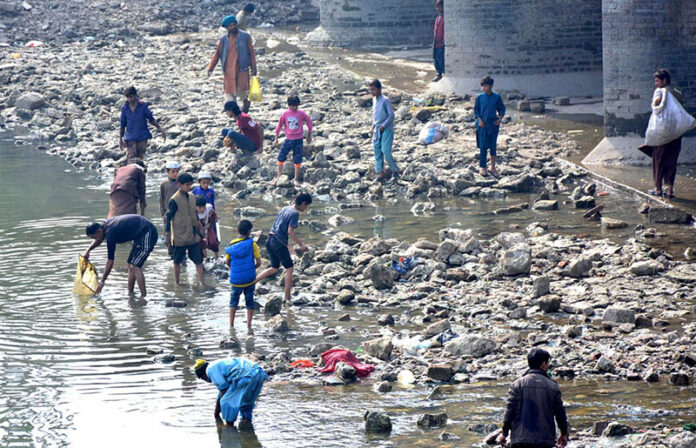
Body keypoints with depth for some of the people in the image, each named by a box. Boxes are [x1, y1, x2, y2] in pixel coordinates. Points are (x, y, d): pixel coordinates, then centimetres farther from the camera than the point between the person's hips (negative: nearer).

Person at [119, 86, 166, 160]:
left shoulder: (143, 105, -4)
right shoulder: (124, 109, 0)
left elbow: (151, 119, 2)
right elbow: (123, 124, 9)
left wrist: (161, 129, -6)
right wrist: (120, 138, 13)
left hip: (142, 137, 0)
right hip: (130, 138, 0)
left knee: (140, 159, 4)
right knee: (130, 158, -13)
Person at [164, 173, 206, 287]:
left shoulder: (191, 197, 5)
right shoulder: (174, 200, -14)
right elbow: (168, 219, -11)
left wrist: (199, 228, 23)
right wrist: (167, 237, -11)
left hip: (193, 236, 6)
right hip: (179, 238, -6)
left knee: (198, 260, 2)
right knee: (177, 261, 9)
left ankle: (202, 283, 4)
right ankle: (177, 283, 22)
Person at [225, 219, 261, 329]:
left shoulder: (232, 244, -3)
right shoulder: (252, 243, -10)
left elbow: (228, 262, 5)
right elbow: (259, 262, -9)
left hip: (236, 279, 2)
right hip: (250, 279, -2)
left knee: (233, 301, 18)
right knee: (249, 302, 12)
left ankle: (231, 325, 17)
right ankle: (249, 325, 10)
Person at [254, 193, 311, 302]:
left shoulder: (285, 209, 12)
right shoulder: (295, 213, -13)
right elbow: (290, 231, -19)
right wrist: (301, 245, -12)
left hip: (270, 240, 8)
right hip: (279, 243, -8)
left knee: (275, 268, 20)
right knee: (289, 268, 6)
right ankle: (287, 297, 8)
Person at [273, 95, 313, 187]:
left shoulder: (301, 113, -7)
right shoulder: (285, 114, -3)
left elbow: (309, 122, 7)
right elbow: (279, 126, 7)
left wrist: (309, 135, 14)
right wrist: (276, 139, 9)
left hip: (298, 140, -1)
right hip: (288, 139, 1)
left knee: (297, 160, 3)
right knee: (281, 157, -3)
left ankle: (296, 179, 17)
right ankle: (278, 177, 14)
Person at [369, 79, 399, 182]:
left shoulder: (385, 100, -16)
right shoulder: (374, 99, 9)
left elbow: (391, 115, -15)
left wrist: (383, 126, -16)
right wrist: (373, 128, 16)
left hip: (386, 129, -8)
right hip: (377, 130, 8)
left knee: (386, 151, -11)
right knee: (377, 151, 6)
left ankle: (395, 170, 8)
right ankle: (380, 172, 13)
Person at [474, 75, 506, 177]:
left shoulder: (497, 97, -1)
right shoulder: (479, 97, -3)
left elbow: (502, 109, 8)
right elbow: (476, 110, 3)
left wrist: (500, 118, -7)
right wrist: (479, 120, -9)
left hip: (494, 125, 1)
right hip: (482, 125, -1)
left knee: (493, 146, 7)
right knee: (483, 146, -1)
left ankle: (493, 167, 16)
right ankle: (483, 167, 9)